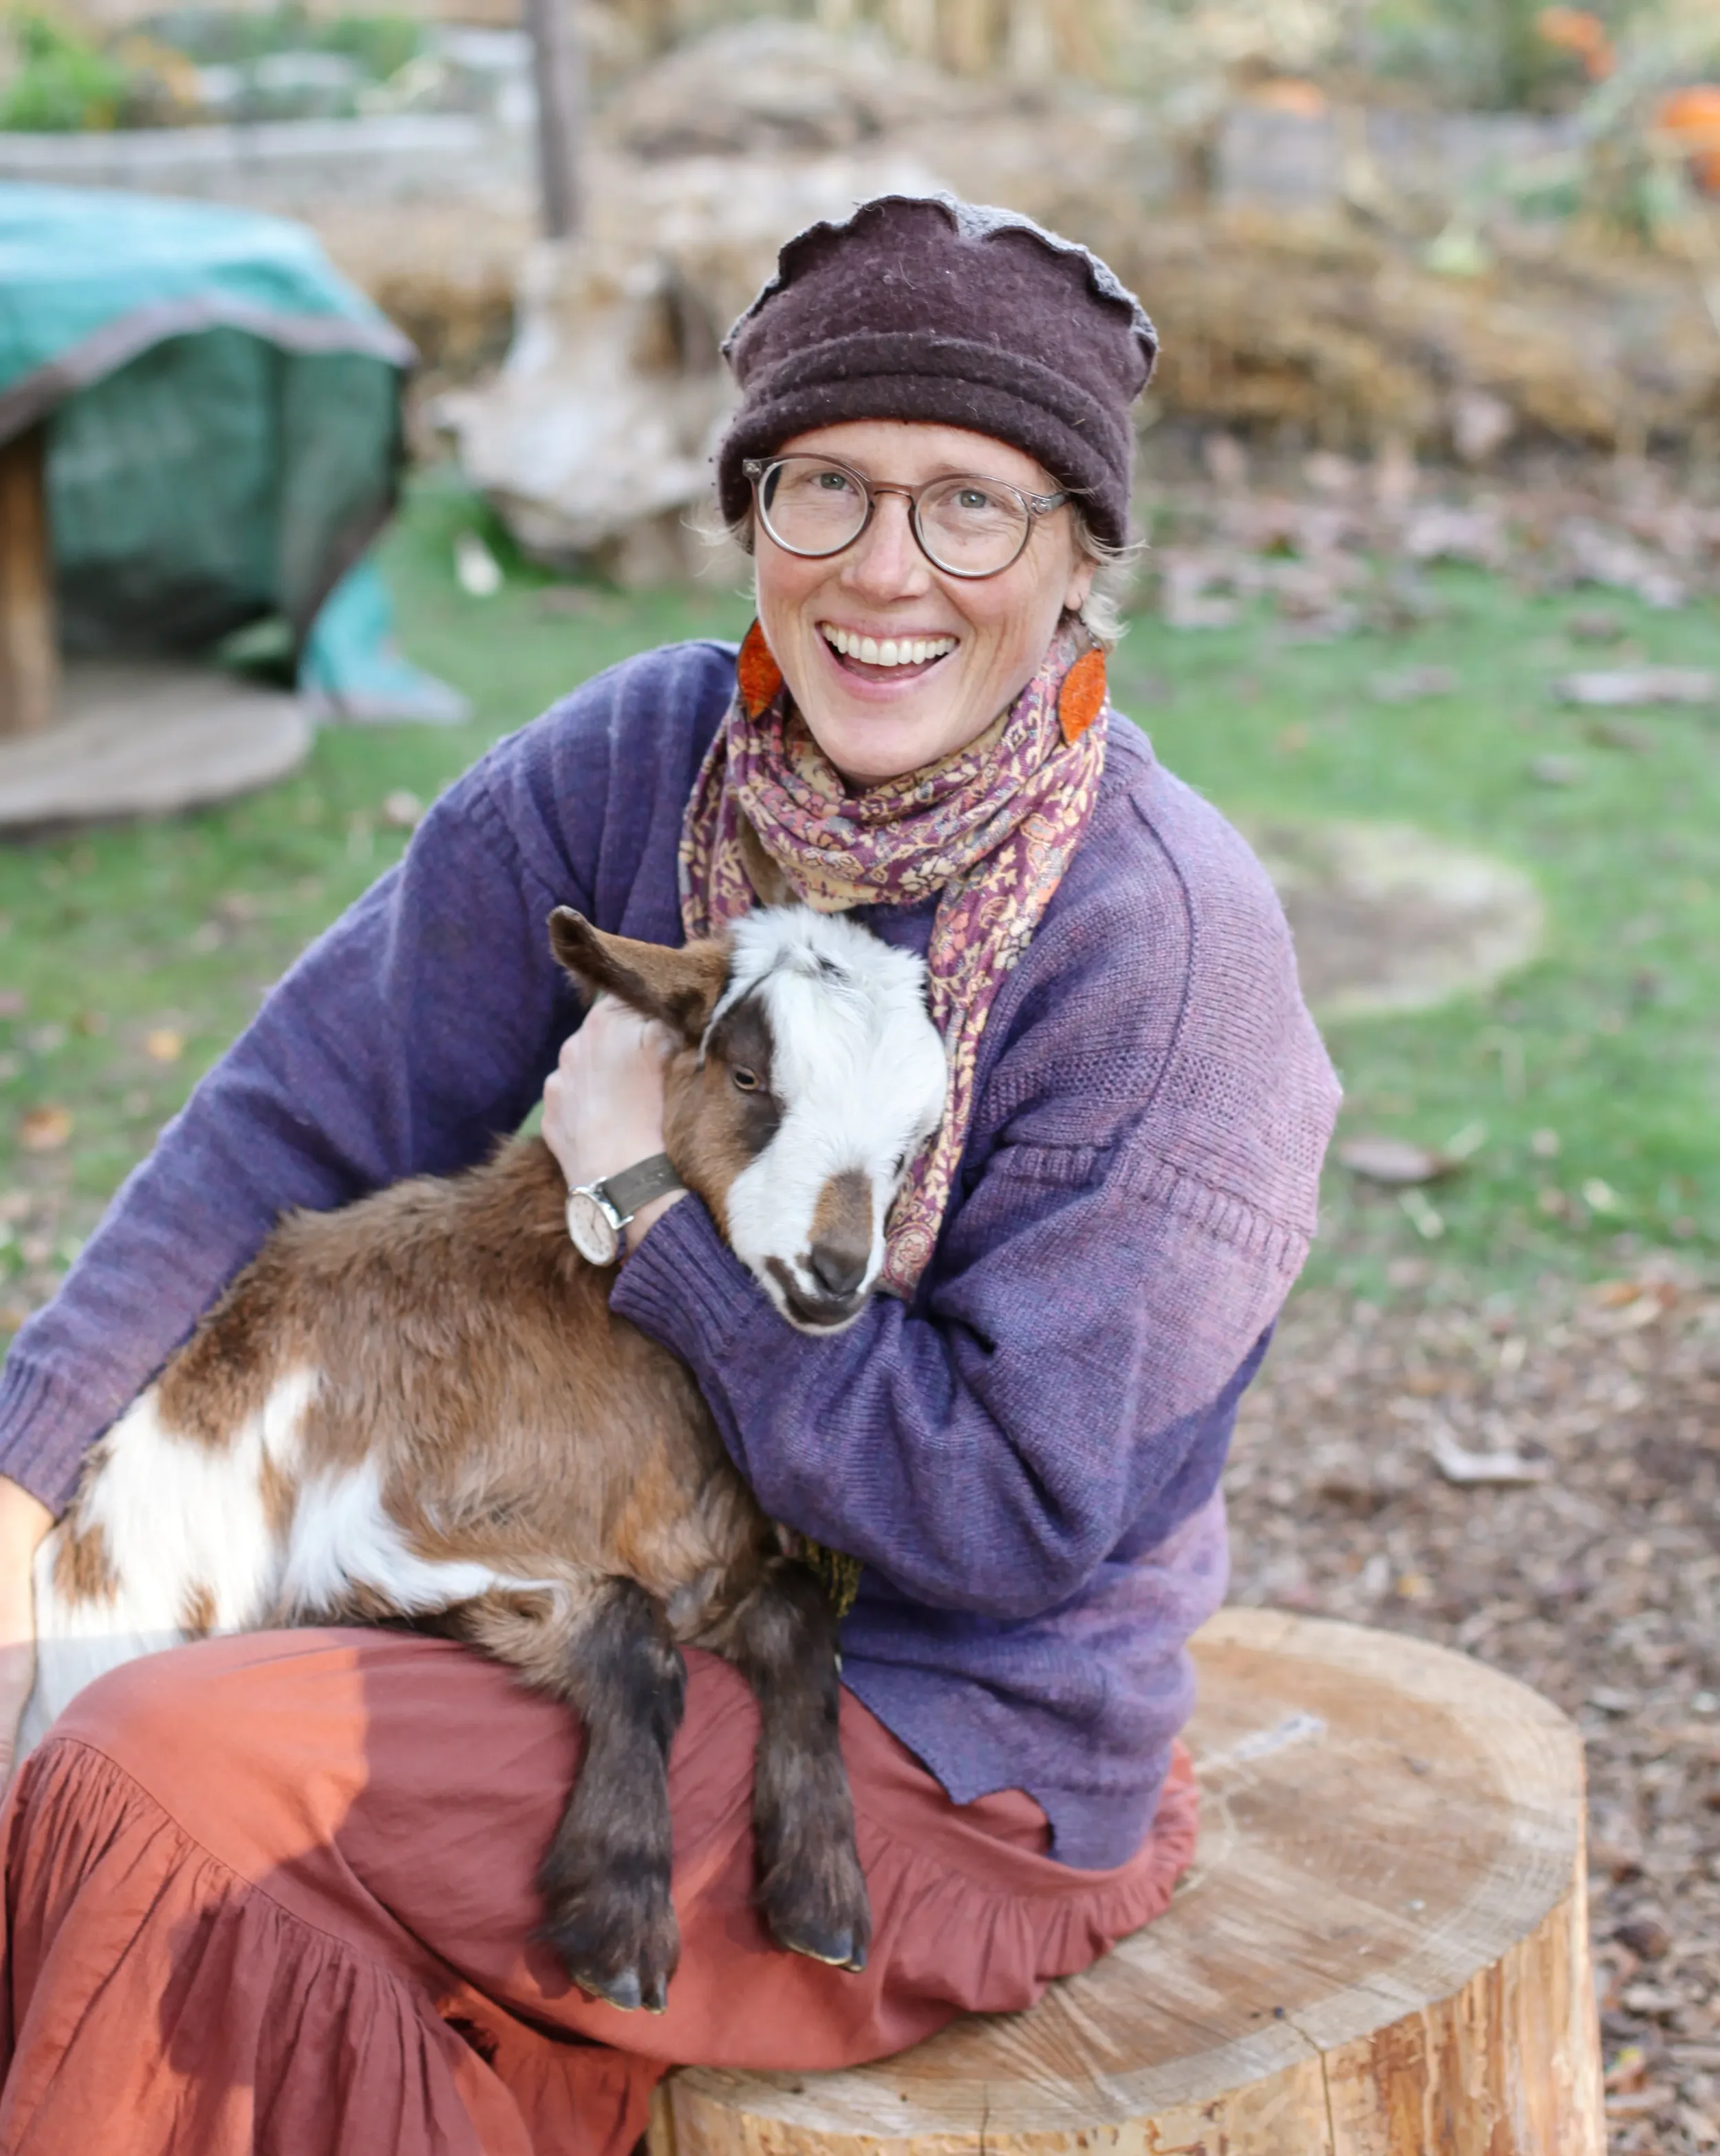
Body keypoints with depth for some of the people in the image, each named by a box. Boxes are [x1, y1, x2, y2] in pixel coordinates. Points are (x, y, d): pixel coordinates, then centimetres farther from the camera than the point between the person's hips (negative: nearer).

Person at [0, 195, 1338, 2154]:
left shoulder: (1167, 939, -22)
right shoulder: (654, 758, -6)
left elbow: (1009, 1512, -20)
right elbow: (311, 1103, -3)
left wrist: (647, 1200, -19)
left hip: (964, 1771, -5)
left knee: (160, 1780, -16)